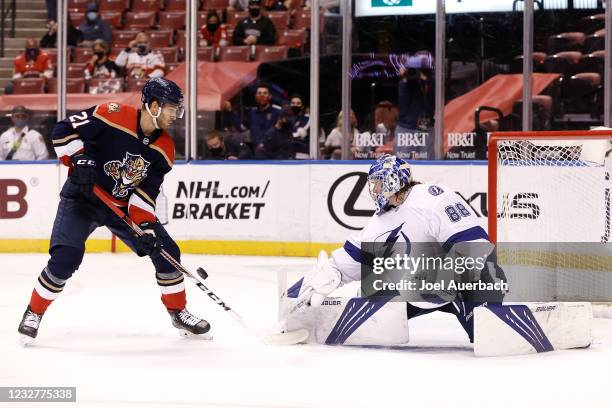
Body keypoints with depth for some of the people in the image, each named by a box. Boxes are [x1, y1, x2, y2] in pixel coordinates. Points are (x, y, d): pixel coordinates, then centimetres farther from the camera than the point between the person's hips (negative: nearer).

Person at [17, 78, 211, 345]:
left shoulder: (163, 148, -5)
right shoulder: (113, 116, -22)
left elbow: (146, 192, -5)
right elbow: (63, 130, -18)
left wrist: (145, 225, -18)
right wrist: (78, 160, -28)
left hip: (124, 205, 5)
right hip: (82, 197, -5)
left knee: (166, 252, 0)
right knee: (65, 259, -22)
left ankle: (178, 313, 19)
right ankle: (33, 313, -1)